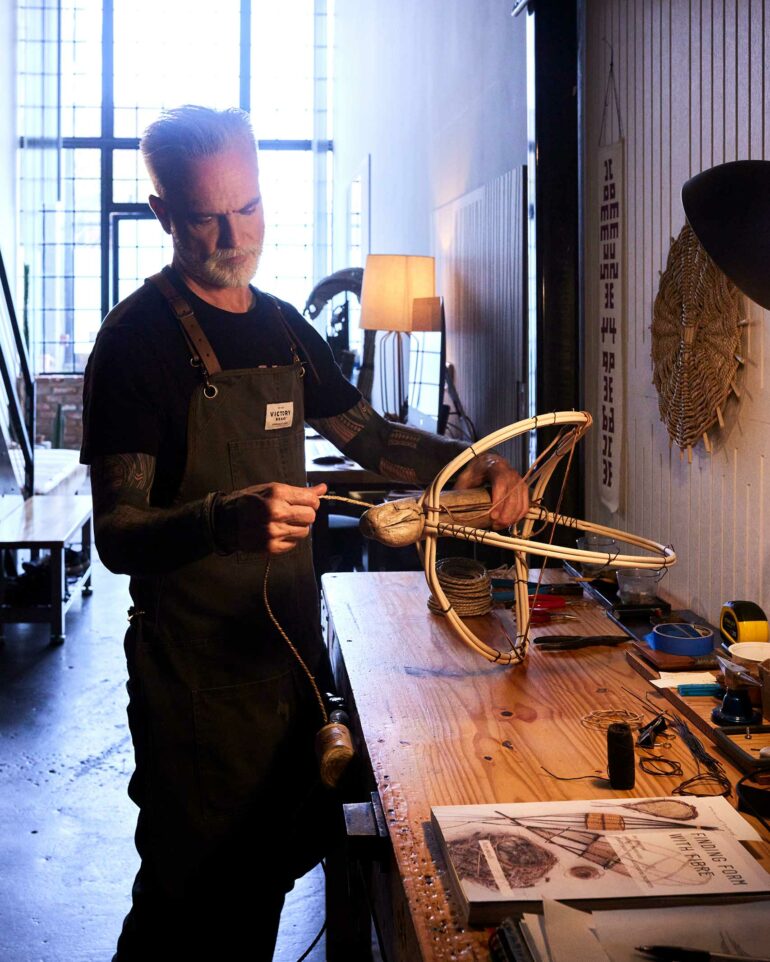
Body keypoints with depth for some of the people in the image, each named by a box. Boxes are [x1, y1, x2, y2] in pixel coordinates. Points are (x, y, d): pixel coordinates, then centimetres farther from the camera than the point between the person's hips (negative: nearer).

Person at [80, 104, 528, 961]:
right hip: (197, 673, -6)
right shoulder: (139, 338, -13)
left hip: (289, 654, 7)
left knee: (273, 868, 17)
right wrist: (227, 519, -41)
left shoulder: (283, 327, 10)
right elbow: (117, 537, -20)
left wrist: (474, 464, 1)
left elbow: (366, 434, 21)